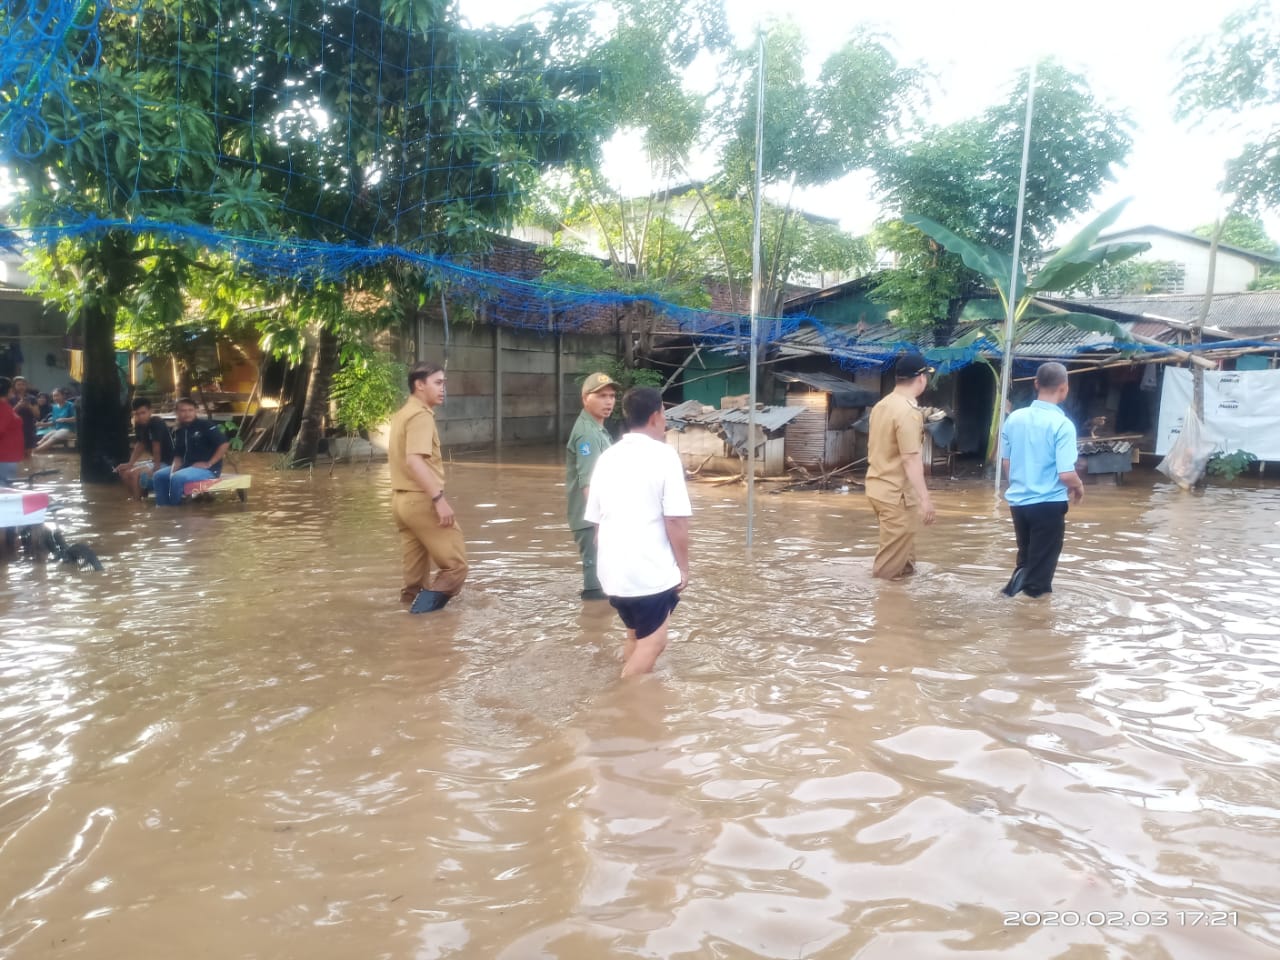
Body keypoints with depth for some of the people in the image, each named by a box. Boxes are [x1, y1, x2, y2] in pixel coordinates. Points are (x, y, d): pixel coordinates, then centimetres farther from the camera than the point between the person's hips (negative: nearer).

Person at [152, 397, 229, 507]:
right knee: (158, 476, 2)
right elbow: (178, 456, 13)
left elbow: (224, 444, -17)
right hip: (187, 466, 8)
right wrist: (173, 470, -8)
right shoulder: (178, 432, 11)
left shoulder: (206, 425, -11)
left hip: (208, 469, -8)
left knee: (177, 478, -28)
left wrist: (208, 464, -17)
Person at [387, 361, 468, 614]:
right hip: (421, 500, -10)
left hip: (401, 499, 10)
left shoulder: (401, 415, 18)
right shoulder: (421, 415, -13)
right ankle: (426, 608, -11)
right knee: (456, 564, -4)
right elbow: (414, 460, -26)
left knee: (416, 569, 13)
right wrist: (439, 498, -29)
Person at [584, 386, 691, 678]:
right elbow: (675, 521, -14)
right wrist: (683, 567, -4)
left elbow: (596, 519, 13)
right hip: (651, 571, -7)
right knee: (652, 642, 6)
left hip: (614, 570, 7)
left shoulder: (607, 457, 9)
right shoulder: (664, 455, -9)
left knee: (636, 636, 23)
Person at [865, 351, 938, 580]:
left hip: (878, 486, 9)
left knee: (900, 546, 24)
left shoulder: (882, 405, 8)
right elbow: (910, 459, -25)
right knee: (891, 562, 0)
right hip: (896, 492, -9)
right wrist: (925, 498, -24)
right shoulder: (909, 411, -20)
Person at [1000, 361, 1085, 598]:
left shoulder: (1014, 418, 0)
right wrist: (1078, 488, 1)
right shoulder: (1062, 424, -16)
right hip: (1048, 504, -5)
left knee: (1026, 559, 22)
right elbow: (1066, 474, -20)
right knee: (1040, 567, 8)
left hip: (1018, 501, 5)